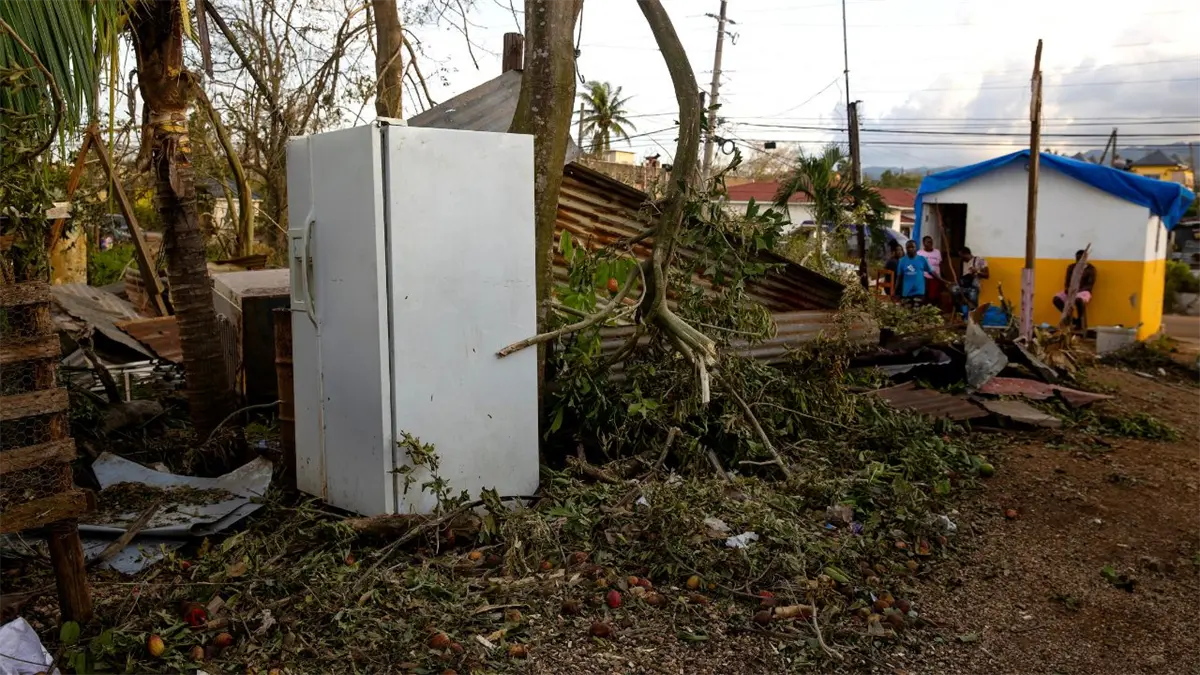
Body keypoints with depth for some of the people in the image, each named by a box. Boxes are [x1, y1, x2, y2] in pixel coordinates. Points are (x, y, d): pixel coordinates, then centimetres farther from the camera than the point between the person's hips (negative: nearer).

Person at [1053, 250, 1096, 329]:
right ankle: (1071, 319, -10)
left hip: (1084, 291, -5)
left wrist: (1078, 290, -22)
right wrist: (1067, 289, -13)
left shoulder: (1090, 269, -3)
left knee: (1078, 300, -41)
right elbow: (1067, 282, 10)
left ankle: (1079, 321, -17)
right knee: (1056, 299, -23)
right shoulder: (1071, 267, 10)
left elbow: (1090, 285, -8)